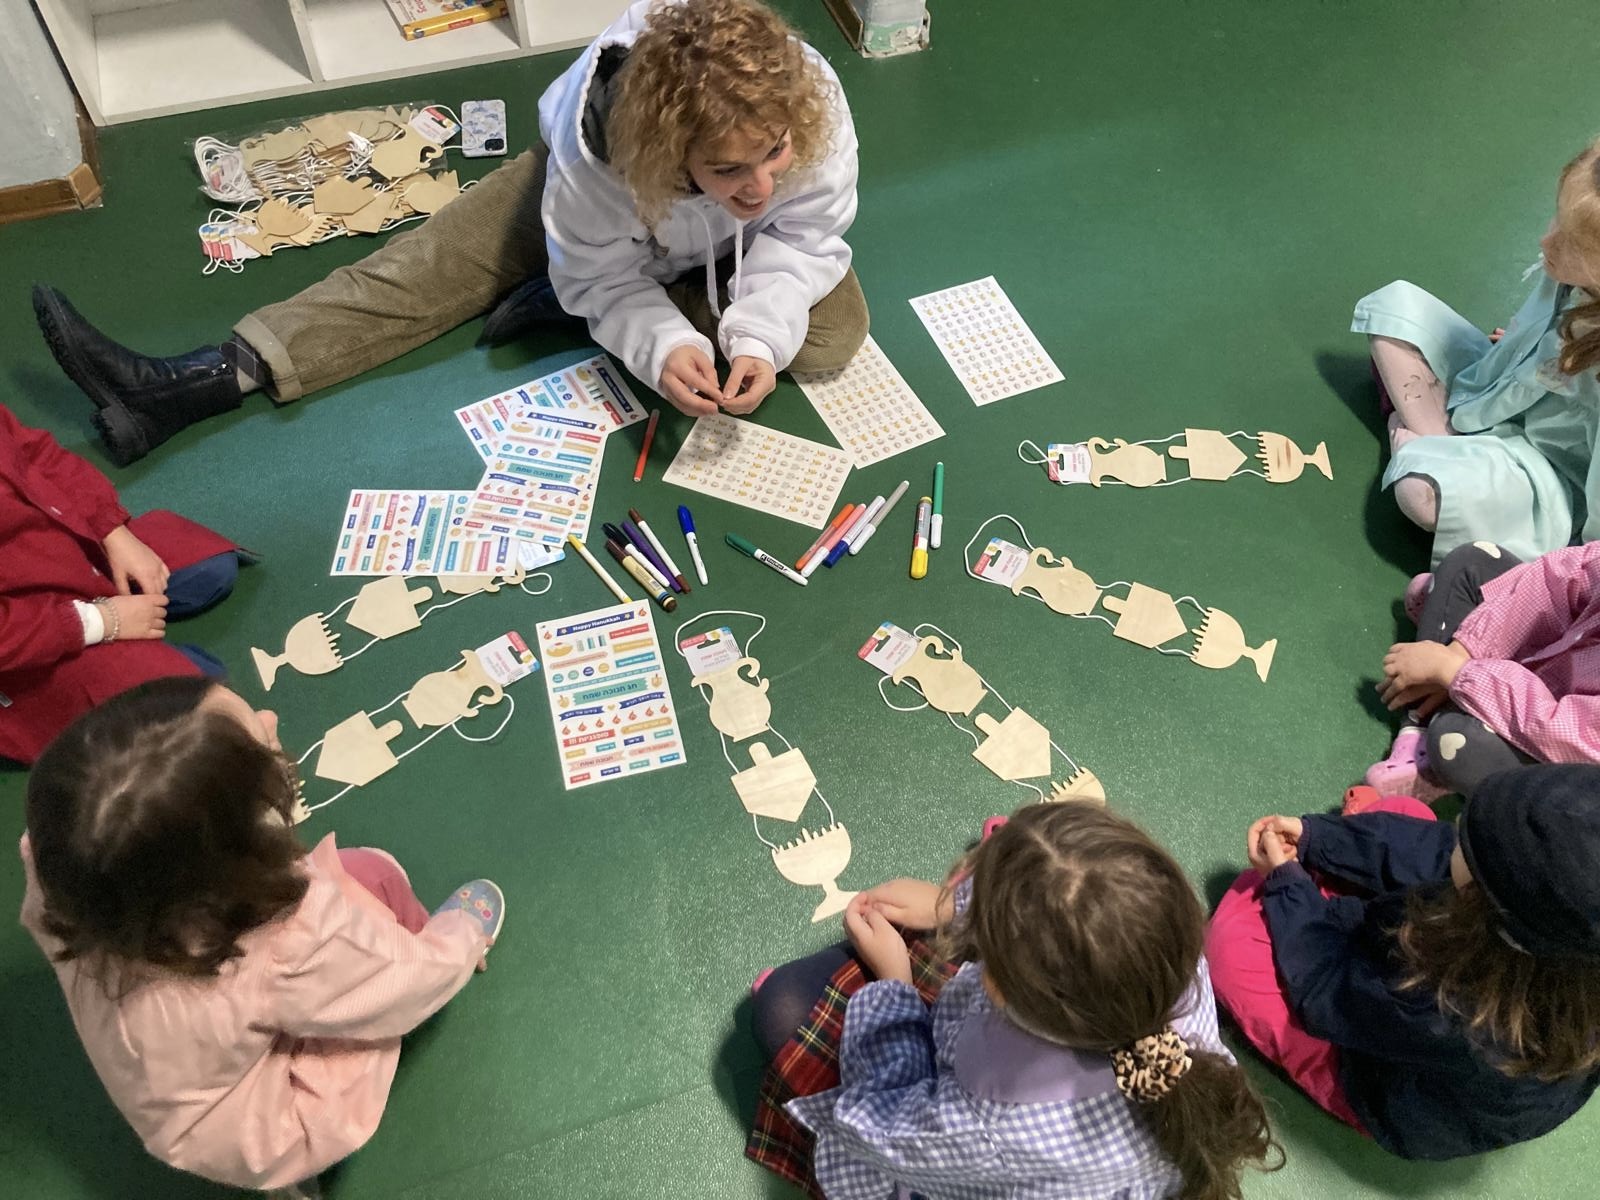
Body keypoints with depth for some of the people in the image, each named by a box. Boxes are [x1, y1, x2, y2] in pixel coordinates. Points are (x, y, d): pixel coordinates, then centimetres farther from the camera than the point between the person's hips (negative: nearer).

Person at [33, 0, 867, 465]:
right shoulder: (598, 139, -42)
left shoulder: (815, 107, -40)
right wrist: (662, 344, -47)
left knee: (834, 332, -24)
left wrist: (758, 336, -42)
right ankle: (187, 385, -14)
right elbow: (605, 274, -27)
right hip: (611, 230, -1)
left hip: (740, 250, 1)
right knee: (430, 265, -11)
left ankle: (558, 302, -16)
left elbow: (804, 235, -25)